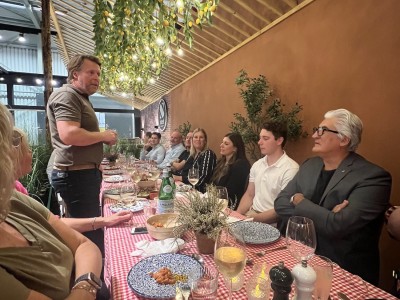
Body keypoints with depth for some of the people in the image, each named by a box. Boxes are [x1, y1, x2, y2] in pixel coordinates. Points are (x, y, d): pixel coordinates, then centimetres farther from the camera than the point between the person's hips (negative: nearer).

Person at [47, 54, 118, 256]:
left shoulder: (80, 98, 22)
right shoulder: (66, 95, -13)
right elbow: (69, 134, -29)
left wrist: (103, 138, 13)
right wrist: (104, 135, -14)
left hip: (84, 173, 11)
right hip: (76, 175, -11)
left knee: (88, 234, 22)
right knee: (91, 237, -2)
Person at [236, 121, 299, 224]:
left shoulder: (290, 169, -15)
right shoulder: (257, 164, 6)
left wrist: (250, 219, -20)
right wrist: (237, 215, -4)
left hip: (271, 223, -6)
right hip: (251, 214, 6)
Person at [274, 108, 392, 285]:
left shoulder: (373, 176, -17)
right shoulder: (310, 165, 3)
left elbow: (337, 225, -27)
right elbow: (280, 203, -3)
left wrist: (300, 201, -12)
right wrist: (321, 216, -19)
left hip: (343, 270, -4)